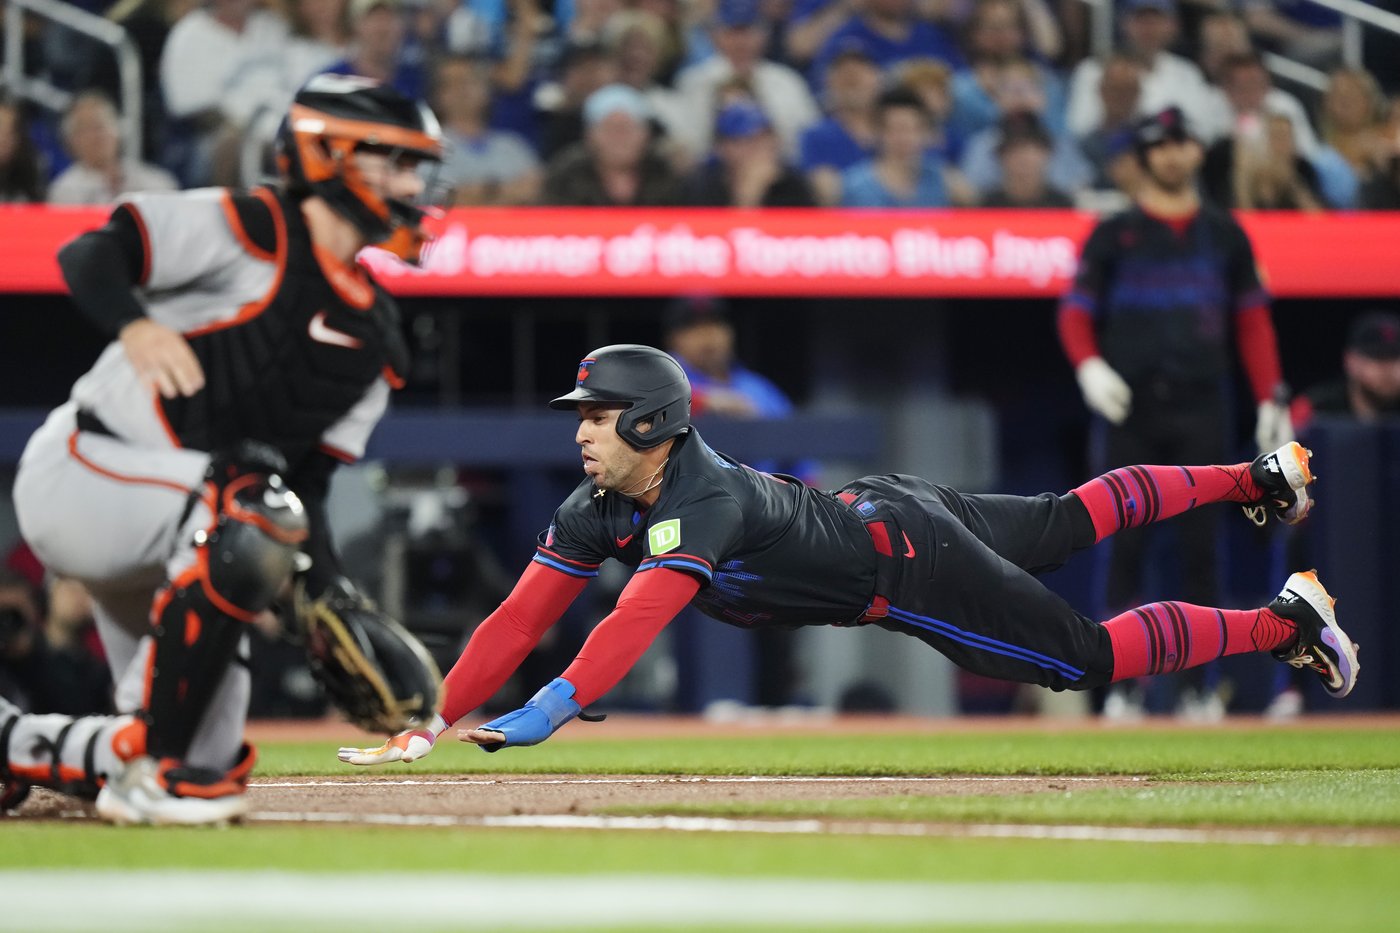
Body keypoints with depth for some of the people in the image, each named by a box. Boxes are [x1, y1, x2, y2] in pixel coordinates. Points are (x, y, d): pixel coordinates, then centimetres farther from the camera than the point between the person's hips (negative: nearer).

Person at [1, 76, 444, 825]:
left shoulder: (373, 337, 12)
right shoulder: (247, 231, -10)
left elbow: (309, 479, 9)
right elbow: (86, 256, -18)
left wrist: (322, 586, -7)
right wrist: (134, 322, -38)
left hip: (164, 528, 8)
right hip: (79, 468, -8)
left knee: (210, 762, 3)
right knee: (253, 505, -36)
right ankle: (149, 765, -29)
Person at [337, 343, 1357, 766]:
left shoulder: (704, 502, -37)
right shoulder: (596, 510, -13)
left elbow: (635, 624, -51)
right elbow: (520, 620, -15)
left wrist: (546, 714, -61)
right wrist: (436, 723, -26)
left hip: (913, 566, -8)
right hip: (873, 513, 8)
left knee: (1090, 654, -3)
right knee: (1071, 520, 24)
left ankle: (1286, 617, 11)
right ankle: (1258, 476, 40)